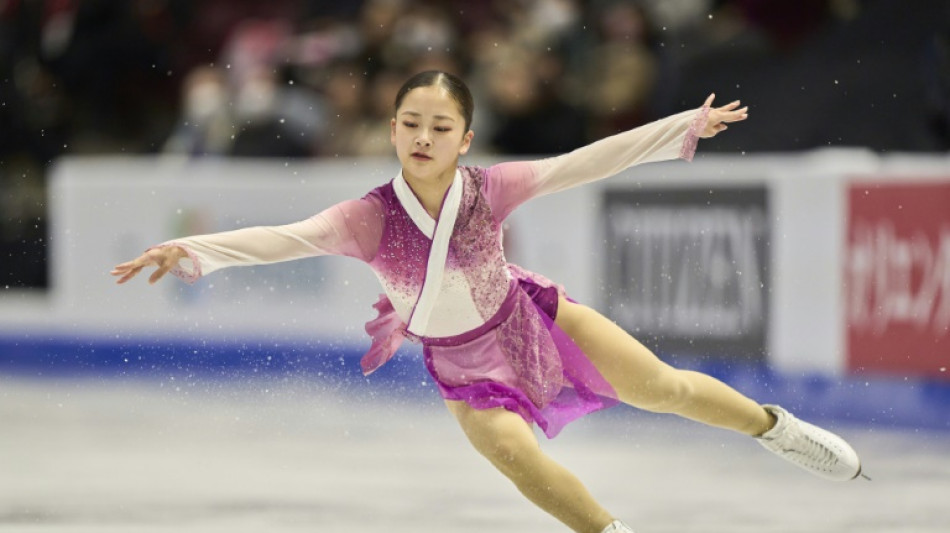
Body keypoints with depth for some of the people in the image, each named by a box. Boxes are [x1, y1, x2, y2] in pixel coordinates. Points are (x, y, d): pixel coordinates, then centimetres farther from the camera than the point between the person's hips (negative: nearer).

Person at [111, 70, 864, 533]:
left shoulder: (489, 190, -24)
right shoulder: (370, 219, -28)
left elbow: (585, 163, -17)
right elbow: (282, 239, -39)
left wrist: (684, 127, -14)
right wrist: (188, 250, -54)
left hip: (534, 319, 1)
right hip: (466, 370, -1)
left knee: (665, 389, 3)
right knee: (514, 452, -24)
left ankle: (778, 429, 30)